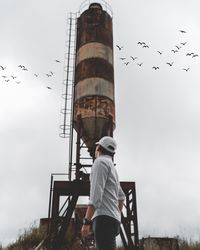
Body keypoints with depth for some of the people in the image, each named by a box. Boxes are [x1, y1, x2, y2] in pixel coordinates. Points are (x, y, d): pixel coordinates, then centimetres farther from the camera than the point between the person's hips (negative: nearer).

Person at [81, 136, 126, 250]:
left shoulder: (101, 161, -3)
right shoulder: (112, 168, 27)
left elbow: (96, 194, -16)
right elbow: (121, 197, 35)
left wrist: (86, 222, -19)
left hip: (104, 219, -10)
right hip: (112, 219, 10)